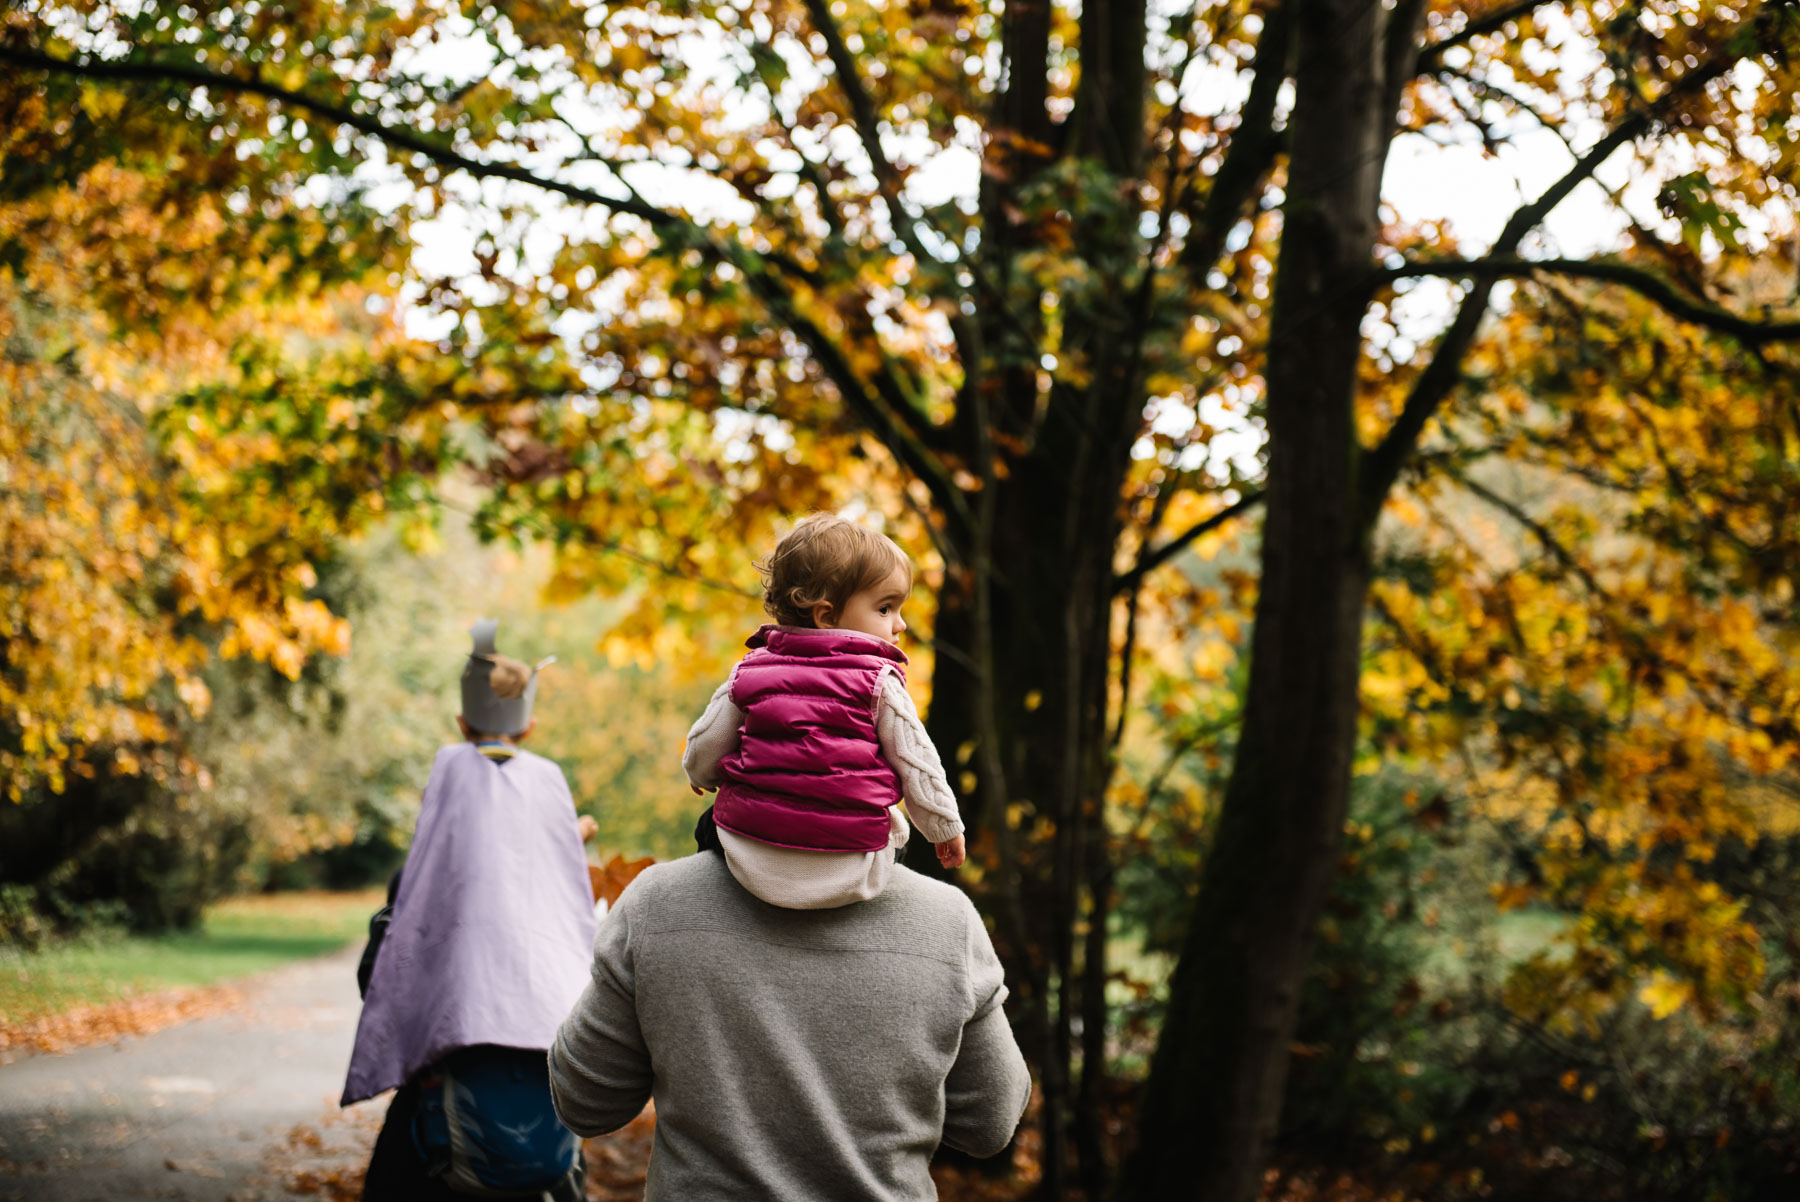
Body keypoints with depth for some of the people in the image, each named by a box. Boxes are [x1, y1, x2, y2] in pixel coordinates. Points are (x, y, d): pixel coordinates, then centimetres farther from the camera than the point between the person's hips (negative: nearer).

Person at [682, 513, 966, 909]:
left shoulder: (750, 671, 5)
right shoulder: (878, 682, -5)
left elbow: (703, 753, 11)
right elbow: (915, 764, 0)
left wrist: (702, 777, 36)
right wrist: (945, 828, 17)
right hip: (847, 864, -2)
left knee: (710, 824, 33)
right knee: (894, 827, 30)